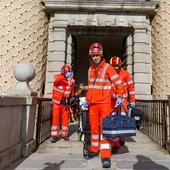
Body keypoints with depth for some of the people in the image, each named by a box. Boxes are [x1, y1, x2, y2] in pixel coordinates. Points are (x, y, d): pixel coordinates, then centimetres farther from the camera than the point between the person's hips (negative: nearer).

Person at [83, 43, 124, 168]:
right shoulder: (90, 69, 13)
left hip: (105, 103, -5)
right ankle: (94, 149, 28)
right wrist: (87, 100, 19)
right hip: (92, 103, 6)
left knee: (104, 127, -6)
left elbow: (118, 83, -4)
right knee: (94, 127, 11)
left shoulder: (107, 67, -5)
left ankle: (106, 156, 0)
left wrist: (120, 97, -12)